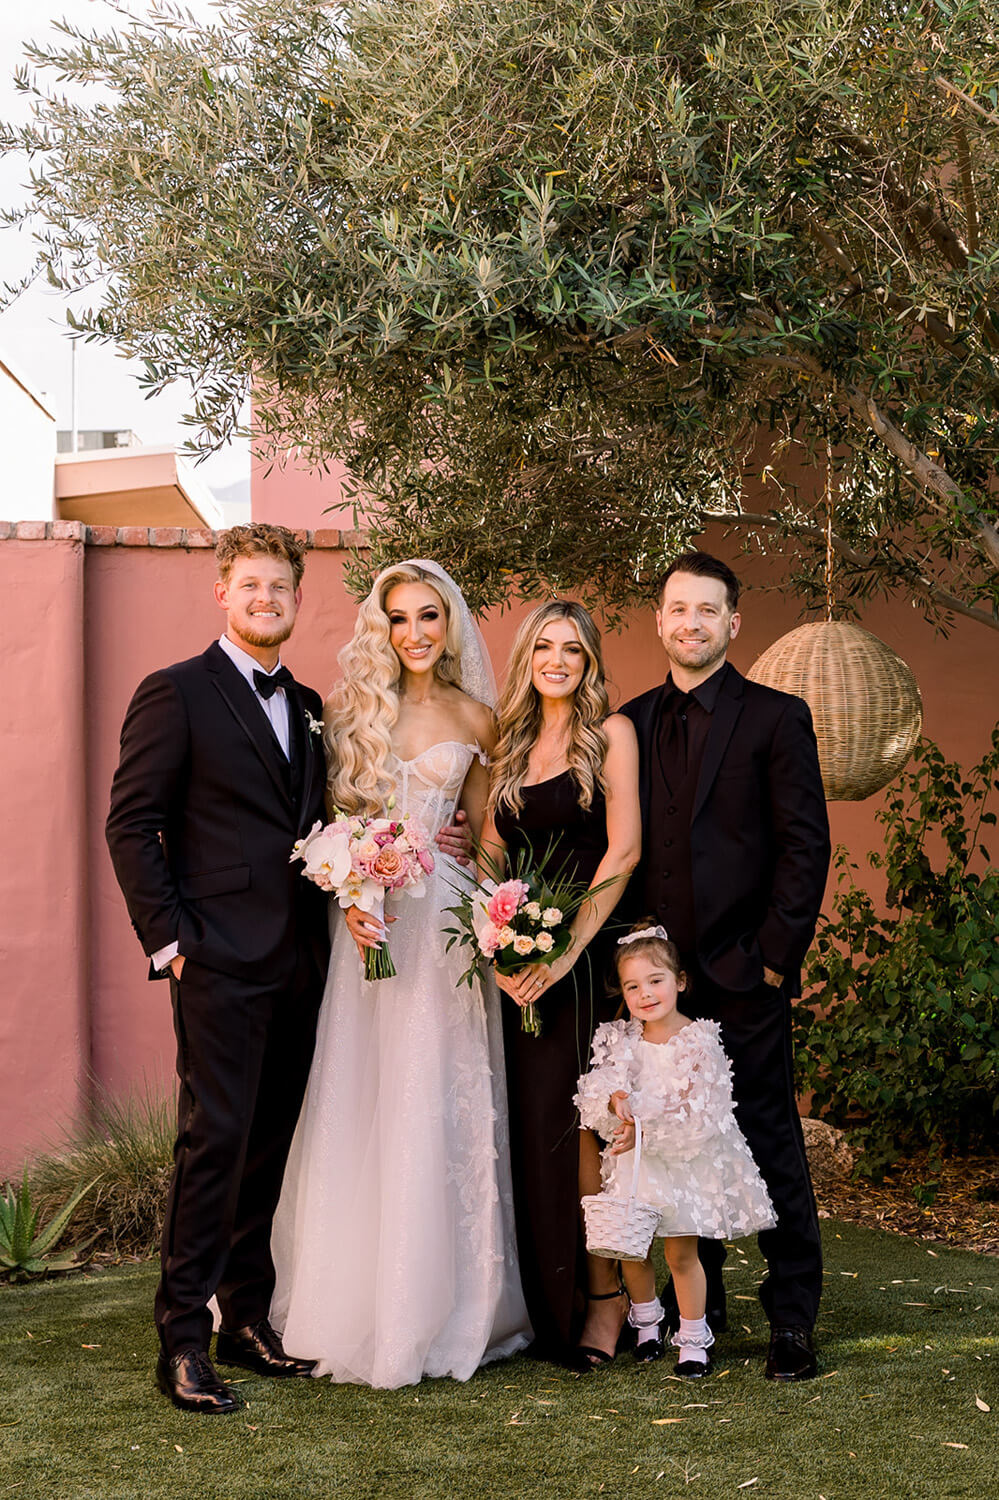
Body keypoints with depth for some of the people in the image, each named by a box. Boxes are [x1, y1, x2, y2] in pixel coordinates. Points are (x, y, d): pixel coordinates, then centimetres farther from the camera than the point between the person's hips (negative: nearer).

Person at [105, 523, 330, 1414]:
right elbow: (131, 825, -7)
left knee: (270, 1146, 11)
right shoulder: (176, 693, -3)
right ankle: (182, 1339, 0)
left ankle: (248, 1320, 21)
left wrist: (332, 923, 6)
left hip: (299, 963, 6)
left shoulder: (307, 706, 16)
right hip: (221, 961, -6)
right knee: (215, 1139, -8)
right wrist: (168, 936, -11)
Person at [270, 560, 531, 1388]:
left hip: (444, 923, 1)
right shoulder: (351, 708, 5)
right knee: (359, 1102, -1)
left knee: (440, 1109, 1)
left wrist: (456, 840, -3)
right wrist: (347, 896, -13)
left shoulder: (474, 719, 9)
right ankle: (355, 1301, 9)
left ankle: (440, 1302, 12)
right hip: (366, 915, -1)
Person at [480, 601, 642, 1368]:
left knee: (578, 1123, -7)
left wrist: (569, 946, -16)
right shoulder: (511, 745, 16)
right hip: (523, 959, 5)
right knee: (532, 1123, 4)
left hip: (589, 951, -5)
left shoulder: (611, 733, 0)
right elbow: (491, 857, 13)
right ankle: (553, 1302, 14)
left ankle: (605, 1295, 4)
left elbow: (624, 850, -9)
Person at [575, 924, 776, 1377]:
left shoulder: (699, 1042, -14)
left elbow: (700, 1114, -19)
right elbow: (594, 1088, -9)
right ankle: (646, 1322, 35)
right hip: (632, 1164, 4)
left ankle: (693, 1339, 15)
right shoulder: (619, 1040, -1)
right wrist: (614, 1099, -31)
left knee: (681, 1252, 0)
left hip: (685, 1161, -4)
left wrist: (648, 1130, -26)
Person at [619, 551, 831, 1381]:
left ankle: (793, 1319, 10)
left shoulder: (776, 716, 0)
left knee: (770, 1143, 1)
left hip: (744, 973, -4)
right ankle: (696, 1309, 23)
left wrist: (777, 954, -9)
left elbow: (805, 844, -4)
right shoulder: (631, 724, 11)